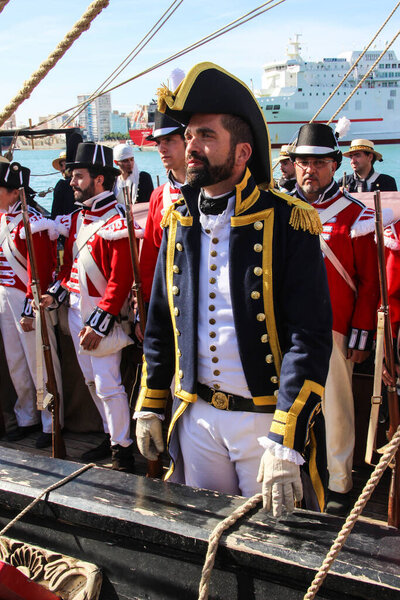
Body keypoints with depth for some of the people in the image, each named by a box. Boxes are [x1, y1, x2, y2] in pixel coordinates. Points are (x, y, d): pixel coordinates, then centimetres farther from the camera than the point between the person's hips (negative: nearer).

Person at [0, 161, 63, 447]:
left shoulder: (31, 222, -18)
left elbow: (39, 271, -19)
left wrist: (30, 311, -20)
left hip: (29, 300, -8)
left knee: (39, 364, 1)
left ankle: (51, 425, 14)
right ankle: (27, 418, 31)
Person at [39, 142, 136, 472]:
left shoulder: (117, 222, -16)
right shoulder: (76, 219, 12)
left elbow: (121, 280, -20)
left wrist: (99, 323, -23)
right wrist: (55, 294, 3)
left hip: (102, 313, -9)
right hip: (76, 311, 9)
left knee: (107, 384, -6)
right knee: (92, 380, 16)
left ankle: (123, 448, 7)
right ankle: (111, 436, 31)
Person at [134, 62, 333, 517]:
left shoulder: (287, 223, -15)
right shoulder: (178, 222, 3)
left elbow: (309, 340, -19)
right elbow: (160, 323, 12)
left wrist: (286, 446, -24)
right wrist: (149, 407, 12)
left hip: (266, 417, -4)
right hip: (196, 415, 5)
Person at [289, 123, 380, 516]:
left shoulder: (355, 216, -3)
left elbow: (369, 281, -2)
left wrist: (361, 333, -5)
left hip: (333, 329, -3)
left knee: (336, 406, 4)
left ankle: (339, 483, 17)